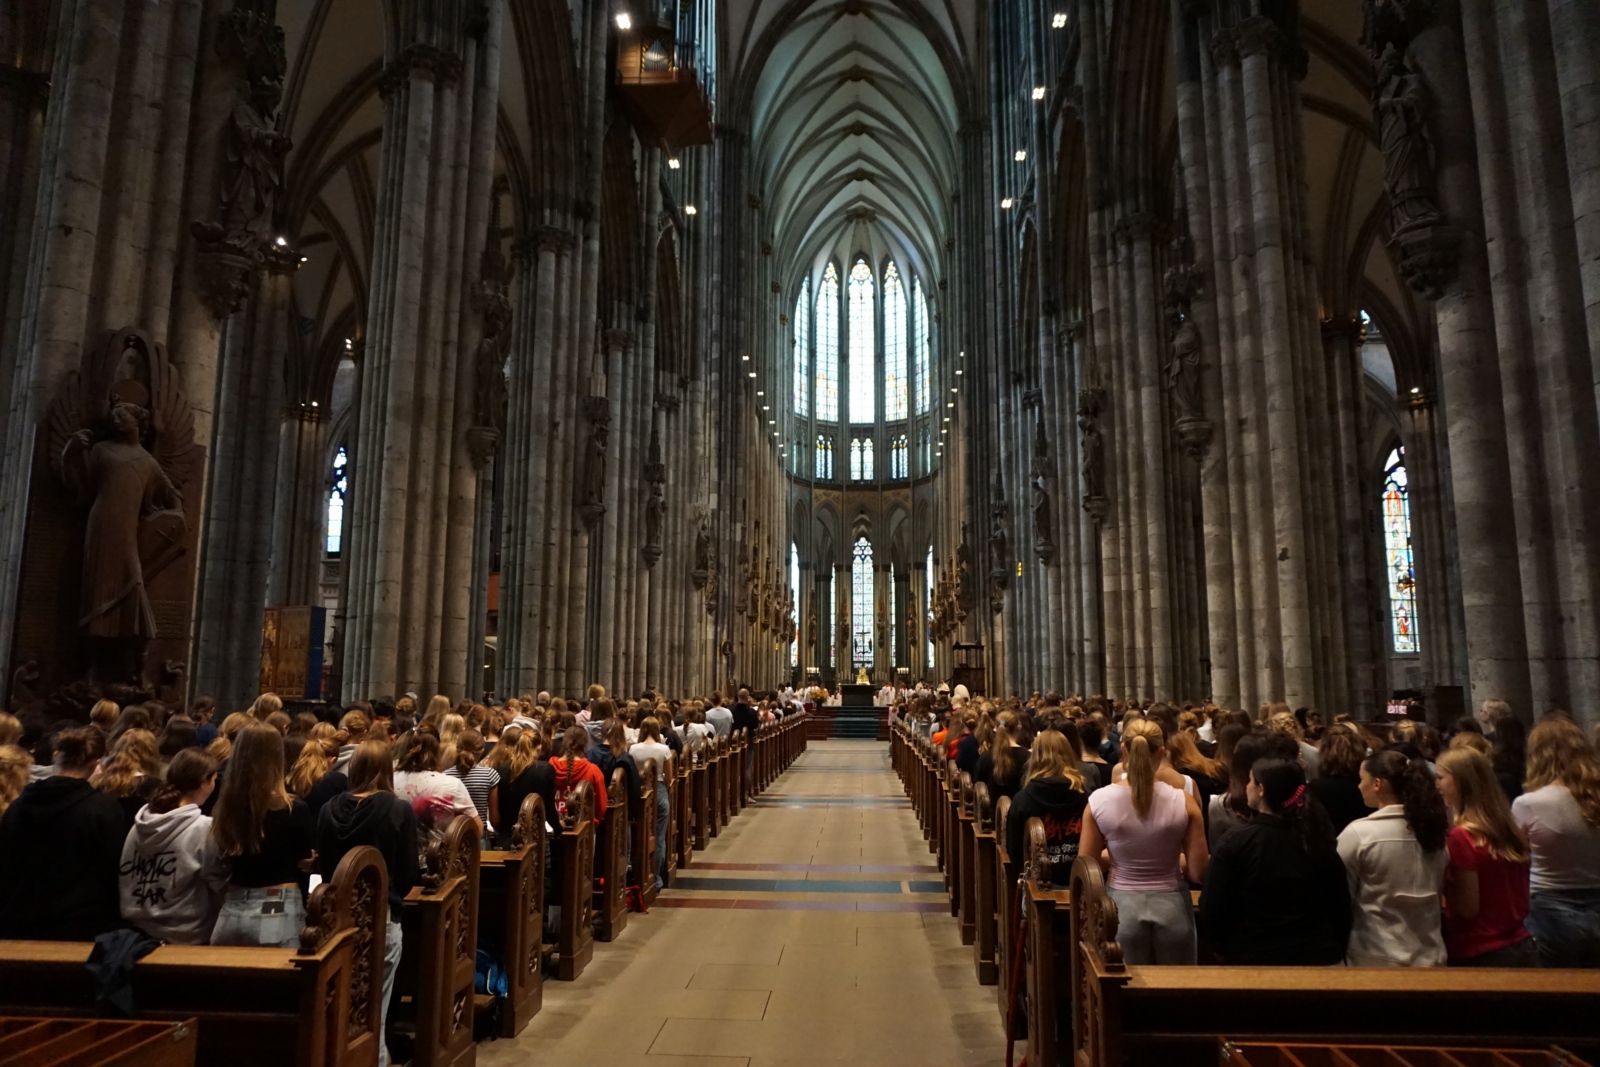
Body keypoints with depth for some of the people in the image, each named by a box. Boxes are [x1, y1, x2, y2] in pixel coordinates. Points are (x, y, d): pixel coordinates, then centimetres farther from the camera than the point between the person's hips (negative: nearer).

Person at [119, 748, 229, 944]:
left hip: (137, 931, 7)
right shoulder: (205, 828, -17)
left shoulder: (140, 823, 1)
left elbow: (124, 879, 9)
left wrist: (138, 915, 19)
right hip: (183, 938, -7)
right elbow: (218, 889, -9)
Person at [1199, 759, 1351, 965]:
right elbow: (1341, 906, 7)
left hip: (1254, 959, -4)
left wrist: (1226, 951, 4)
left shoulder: (1236, 842, -15)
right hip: (1319, 957, 4)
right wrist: (1335, 950, 21)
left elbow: (1212, 911, -13)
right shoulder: (1319, 840, -2)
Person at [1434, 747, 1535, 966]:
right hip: (1523, 947, 7)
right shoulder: (1509, 829, 4)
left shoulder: (1461, 836, -20)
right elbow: (1524, 904, 11)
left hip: (1481, 955, -7)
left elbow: (1468, 908, -18)